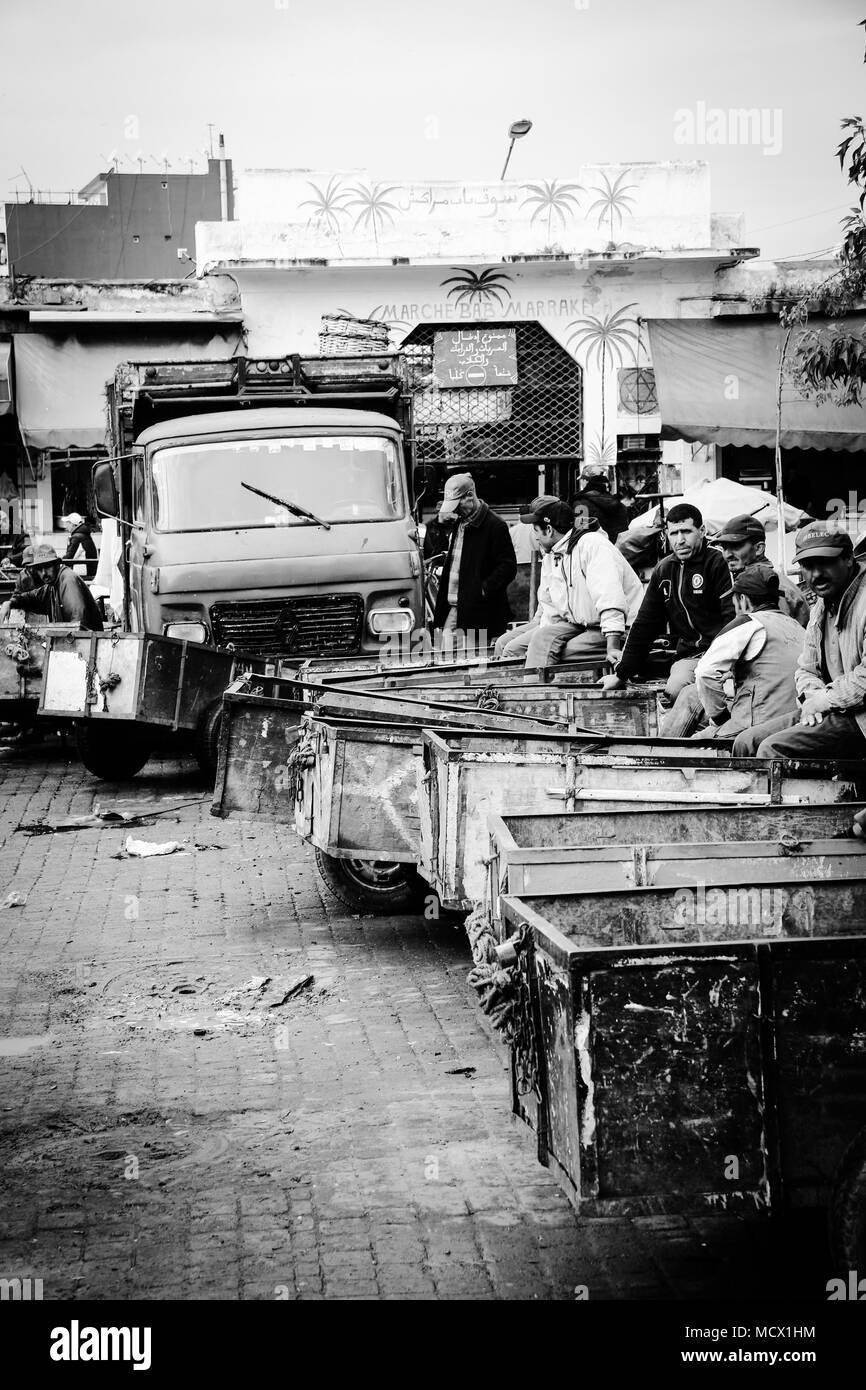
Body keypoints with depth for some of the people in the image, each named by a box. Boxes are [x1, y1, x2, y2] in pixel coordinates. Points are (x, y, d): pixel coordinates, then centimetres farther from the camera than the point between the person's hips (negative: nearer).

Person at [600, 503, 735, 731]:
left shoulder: (718, 563, -4)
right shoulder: (663, 571, 15)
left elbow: (735, 618, -11)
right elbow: (644, 625, 21)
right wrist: (621, 674, 20)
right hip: (688, 656, 5)